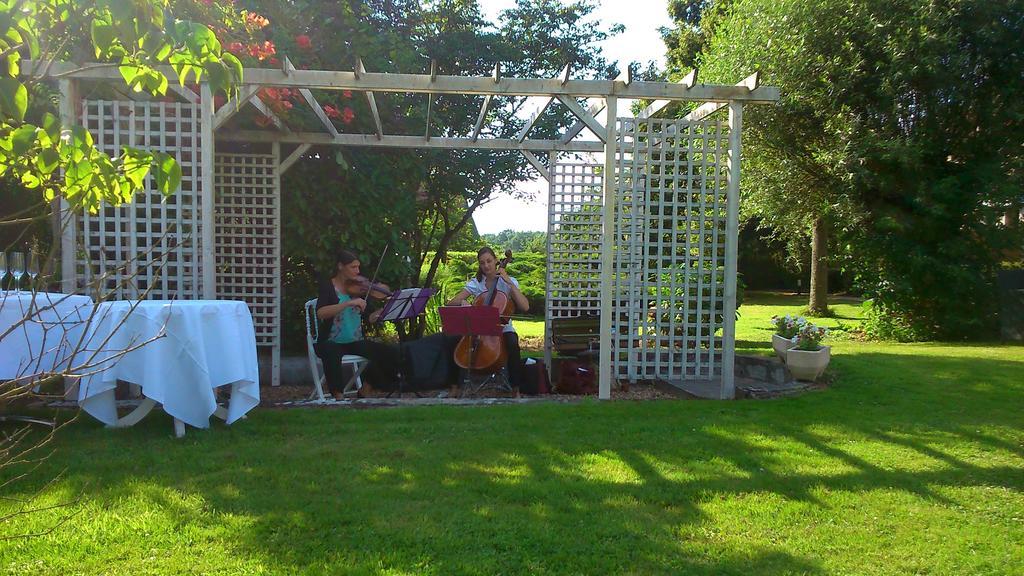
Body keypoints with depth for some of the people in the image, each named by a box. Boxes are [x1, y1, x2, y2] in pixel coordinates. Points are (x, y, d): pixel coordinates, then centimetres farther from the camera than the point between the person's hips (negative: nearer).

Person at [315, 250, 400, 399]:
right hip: (332, 342, -5)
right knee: (331, 353, -40)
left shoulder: (357, 287, 9)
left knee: (391, 353, -15)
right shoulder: (327, 286, -3)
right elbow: (320, 313, -22)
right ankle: (338, 396, -23)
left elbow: (369, 318, 5)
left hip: (356, 342, 5)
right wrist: (349, 303, -29)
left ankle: (364, 391, 2)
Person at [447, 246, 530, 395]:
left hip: (503, 329, -2)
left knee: (512, 344, -36)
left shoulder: (509, 282, 0)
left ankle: (515, 390, -22)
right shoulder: (475, 283, 5)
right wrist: (462, 302, -24)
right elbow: (451, 304, -1)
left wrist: (509, 282, -17)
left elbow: (525, 307, -15)